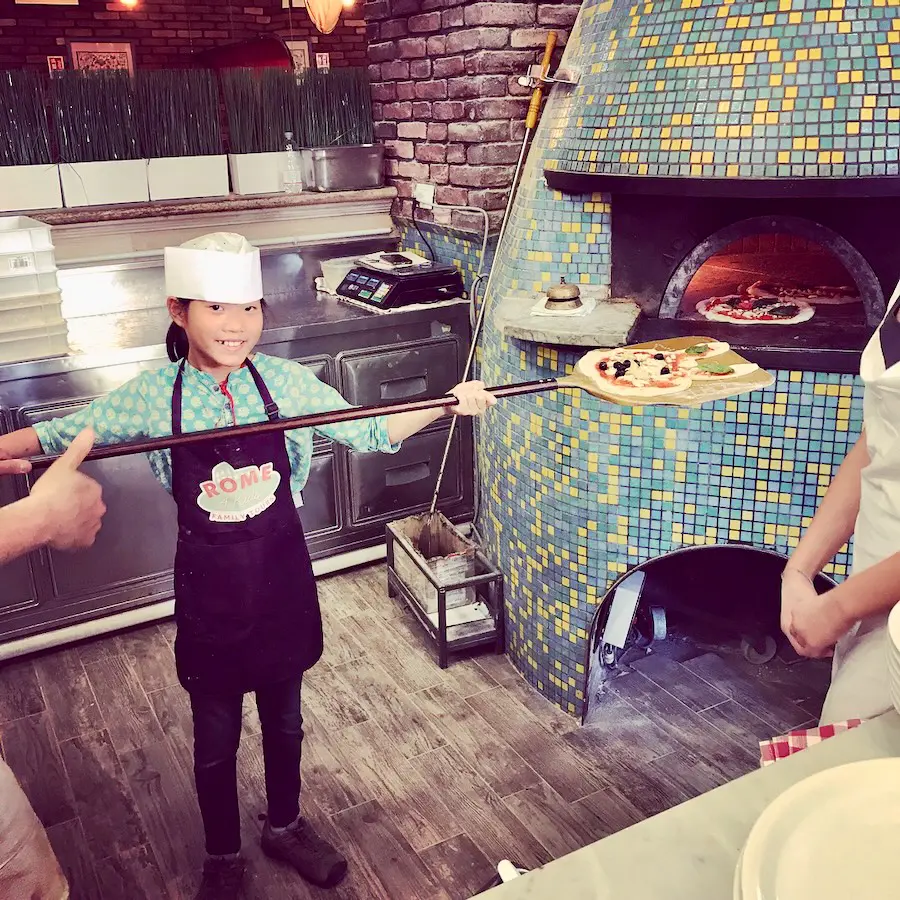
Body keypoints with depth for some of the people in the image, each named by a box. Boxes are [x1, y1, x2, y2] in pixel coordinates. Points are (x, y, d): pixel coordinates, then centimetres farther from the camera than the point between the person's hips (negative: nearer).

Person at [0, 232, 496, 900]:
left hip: (282, 579, 1)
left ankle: (286, 826, 48)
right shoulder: (153, 396, -11)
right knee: (216, 738, 17)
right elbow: (65, 433, -2)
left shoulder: (286, 381, -9)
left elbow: (368, 431, -2)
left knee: (284, 721, 21)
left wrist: (448, 403, -12)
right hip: (209, 590, -1)